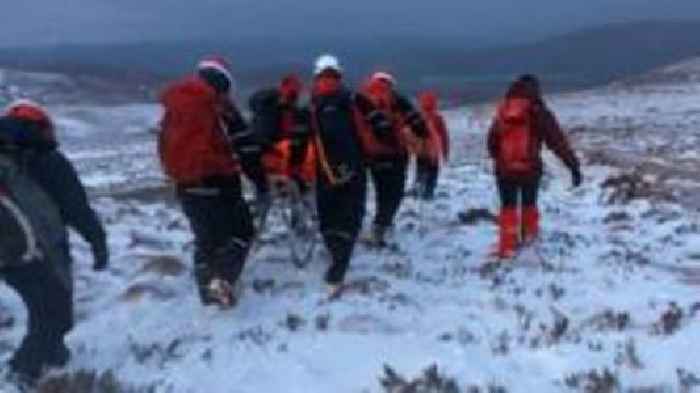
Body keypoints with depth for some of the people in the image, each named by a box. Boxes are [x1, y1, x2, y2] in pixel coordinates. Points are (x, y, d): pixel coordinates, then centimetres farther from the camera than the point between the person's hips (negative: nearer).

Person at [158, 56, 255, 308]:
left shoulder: (172, 106, 10)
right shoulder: (219, 105, -10)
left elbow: (165, 146, 18)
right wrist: (259, 177, -3)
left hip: (185, 185, 6)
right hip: (218, 183, -6)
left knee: (205, 238, 20)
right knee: (240, 231, 8)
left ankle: (207, 289, 24)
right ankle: (223, 279, -12)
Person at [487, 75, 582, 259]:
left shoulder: (503, 110, 3)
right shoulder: (539, 112, -7)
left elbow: (492, 140, 12)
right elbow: (558, 141, -10)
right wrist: (574, 166, -9)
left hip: (504, 169, 1)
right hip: (530, 169, -1)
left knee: (508, 207, 13)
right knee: (529, 203, 22)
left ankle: (508, 247, 8)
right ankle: (529, 235, 38)